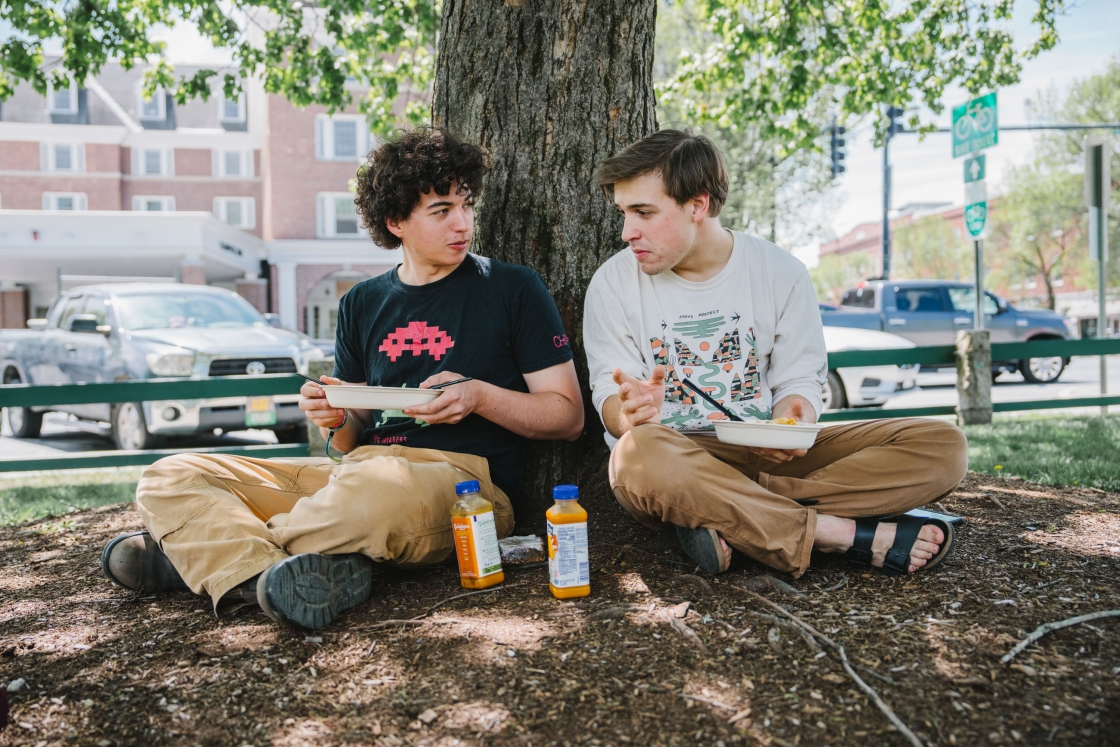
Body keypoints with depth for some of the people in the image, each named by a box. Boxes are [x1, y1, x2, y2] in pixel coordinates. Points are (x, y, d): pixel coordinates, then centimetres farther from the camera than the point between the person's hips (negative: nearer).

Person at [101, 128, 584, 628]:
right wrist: (337, 420, -3)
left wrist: (480, 396, -13)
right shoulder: (362, 304, 18)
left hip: (466, 481, -5)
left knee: (375, 487, -41)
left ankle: (205, 550, -15)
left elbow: (568, 415, 3)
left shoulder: (513, 289, 5)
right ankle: (266, 574, -34)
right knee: (169, 478, -5)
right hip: (358, 473, 6)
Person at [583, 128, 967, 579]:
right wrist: (628, 414, -27)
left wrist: (792, 419, -20)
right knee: (639, 453, -40)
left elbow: (799, 382, 5)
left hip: (768, 456, 3)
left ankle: (732, 519, -29)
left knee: (941, 445, -15)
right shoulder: (614, 283, 1)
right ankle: (846, 535, -28)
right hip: (673, 460, -2)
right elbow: (612, 403, -2)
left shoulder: (780, 272, 4)